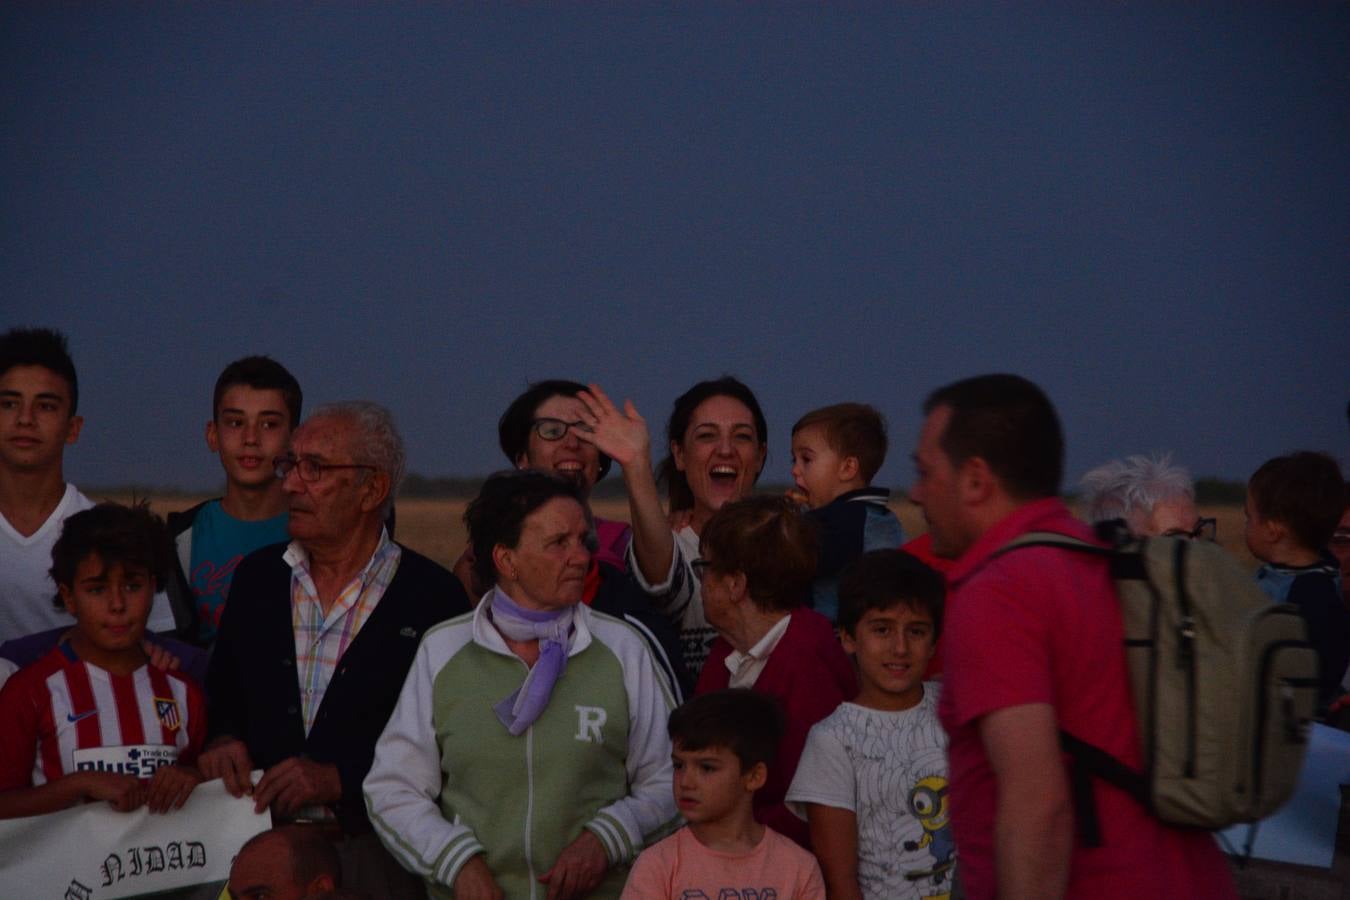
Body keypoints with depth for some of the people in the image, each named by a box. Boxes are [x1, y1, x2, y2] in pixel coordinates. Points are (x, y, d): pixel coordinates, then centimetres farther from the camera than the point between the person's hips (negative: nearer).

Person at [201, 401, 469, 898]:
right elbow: (221, 694, 16)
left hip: (378, 854, -3)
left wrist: (340, 779, -15)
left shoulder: (432, 595, -6)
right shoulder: (257, 575, 9)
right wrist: (223, 741, -4)